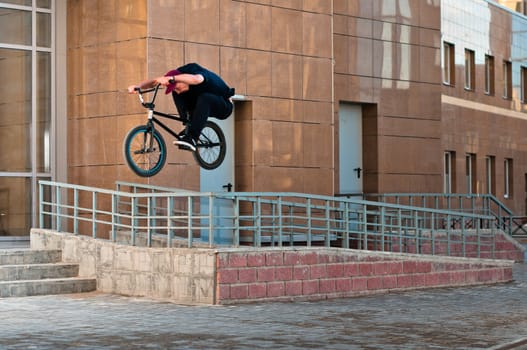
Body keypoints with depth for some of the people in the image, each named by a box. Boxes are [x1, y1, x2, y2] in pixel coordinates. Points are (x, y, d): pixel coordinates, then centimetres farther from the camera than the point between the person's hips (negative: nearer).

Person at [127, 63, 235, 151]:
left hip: (223, 106, -6)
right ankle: (189, 125, -14)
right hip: (203, 105, 7)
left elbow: (195, 79, -59)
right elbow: (154, 81, -17)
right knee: (176, 95, -12)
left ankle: (192, 138, -38)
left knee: (204, 97, -39)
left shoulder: (200, 73, -32)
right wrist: (137, 86, -35)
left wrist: (170, 79, -66)